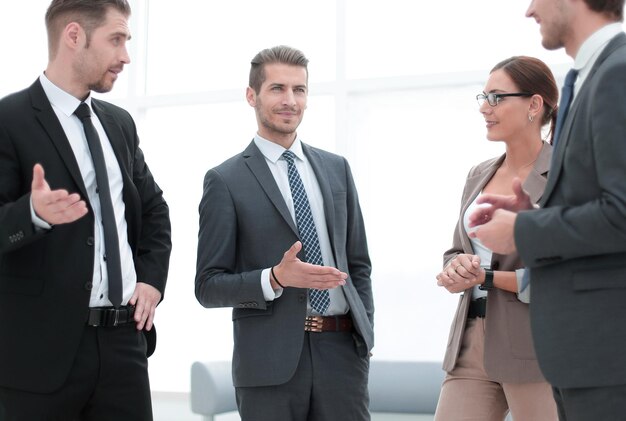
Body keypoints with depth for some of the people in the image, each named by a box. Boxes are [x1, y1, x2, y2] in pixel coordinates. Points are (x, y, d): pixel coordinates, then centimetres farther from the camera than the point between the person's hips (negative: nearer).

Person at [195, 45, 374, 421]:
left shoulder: (336, 168, 13)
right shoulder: (226, 181, -1)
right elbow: (208, 287, -3)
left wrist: (365, 334, 7)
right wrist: (276, 278, -18)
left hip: (342, 351, 3)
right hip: (270, 360, -3)